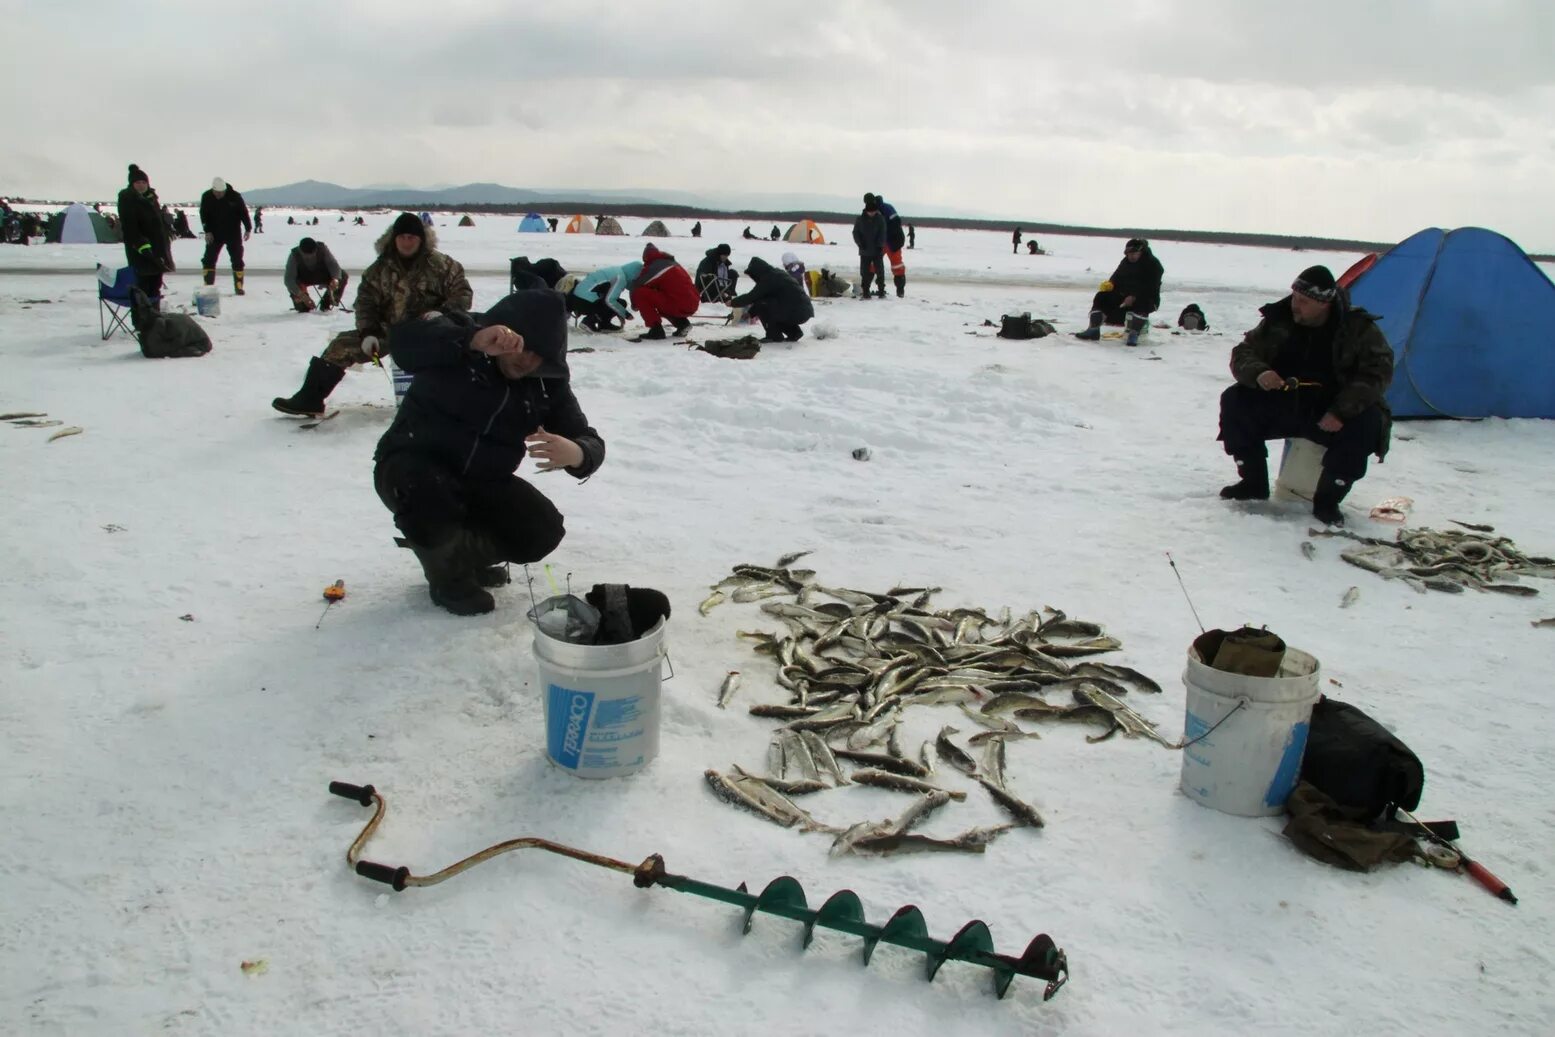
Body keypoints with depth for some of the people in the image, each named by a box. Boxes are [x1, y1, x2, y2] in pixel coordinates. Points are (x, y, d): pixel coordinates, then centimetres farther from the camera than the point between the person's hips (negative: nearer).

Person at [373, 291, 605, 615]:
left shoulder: (548, 384, -7)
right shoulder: (460, 339, -18)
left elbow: (591, 443, -12)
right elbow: (402, 339, -39)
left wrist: (575, 453, -39)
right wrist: (474, 342, -55)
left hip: (482, 481, 4)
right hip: (414, 466, -4)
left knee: (543, 531, -15)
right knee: (426, 494, -38)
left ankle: (466, 554, 17)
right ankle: (448, 572, -4)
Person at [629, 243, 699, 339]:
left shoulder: (654, 267, -5)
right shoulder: (672, 262, 21)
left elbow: (636, 286, -1)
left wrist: (635, 305, 16)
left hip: (680, 306, -8)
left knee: (640, 294, -7)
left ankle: (656, 329, -8)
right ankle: (681, 323, 16)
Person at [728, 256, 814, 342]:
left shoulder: (768, 279, -10)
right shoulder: (776, 273, 18)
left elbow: (751, 297, -10)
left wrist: (733, 302, 5)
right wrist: (751, 312, 28)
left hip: (797, 313, -9)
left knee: (760, 305, -7)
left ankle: (774, 335, 1)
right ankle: (794, 332, 20)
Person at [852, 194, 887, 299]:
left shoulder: (880, 218, -2)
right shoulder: (860, 219, -2)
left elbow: (882, 234, -3)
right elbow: (855, 233, 2)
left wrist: (880, 246, -15)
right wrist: (860, 244, -12)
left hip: (877, 251, 0)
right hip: (865, 251, 1)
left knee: (880, 271, -1)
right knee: (865, 272, 3)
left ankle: (882, 291, 7)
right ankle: (865, 292, 11)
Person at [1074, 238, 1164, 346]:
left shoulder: (1153, 264, -12)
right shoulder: (1126, 262, 9)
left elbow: (1151, 288, -22)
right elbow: (1117, 277, 10)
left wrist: (1134, 297, -34)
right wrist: (1109, 284, -15)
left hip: (1147, 299, -6)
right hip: (1124, 295, 6)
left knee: (1140, 304, -41)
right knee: (1102, 297, -11)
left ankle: (1133, 334, -37)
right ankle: (1093, 330, -14)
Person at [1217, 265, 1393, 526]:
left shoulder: (1359, 328, -9)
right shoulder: (1279, 322, -2)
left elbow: (1377, 371, -16)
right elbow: (1243, 353, -1)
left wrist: (1342, 411, -30)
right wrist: (1258, 373, -26)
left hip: (1331, 416, -3)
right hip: (1281, 406, 3)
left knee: (1367, 423, -32)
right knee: (1234, 401, -18)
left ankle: (1328, 500, -16)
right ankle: (1253, 482, -5)